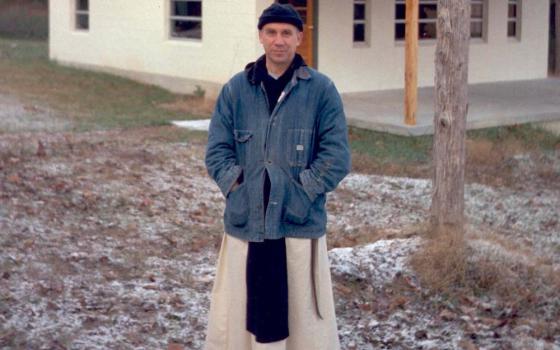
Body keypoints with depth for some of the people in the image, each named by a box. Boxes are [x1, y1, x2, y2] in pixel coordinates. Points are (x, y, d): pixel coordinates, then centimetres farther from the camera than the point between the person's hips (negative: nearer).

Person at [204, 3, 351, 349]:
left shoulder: (321, 90, -2)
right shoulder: (236, 89, 5)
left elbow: (337, 156, -4)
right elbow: (217, 151, 6)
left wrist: (301, 193, -10)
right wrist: (237, 189, -6)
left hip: (301, 225, -2)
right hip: (245, 225, 2)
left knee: (305, 319, 4)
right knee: (235, 317, 9)